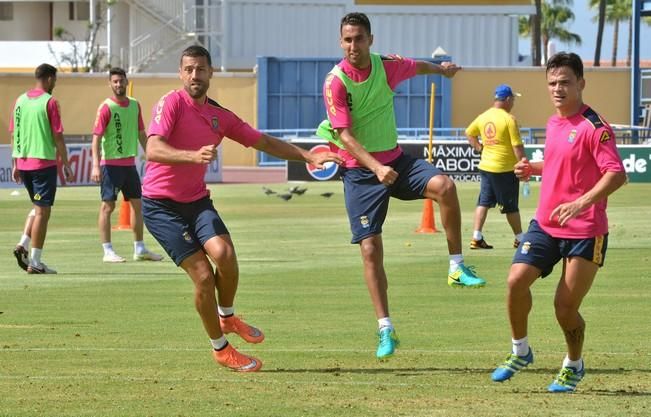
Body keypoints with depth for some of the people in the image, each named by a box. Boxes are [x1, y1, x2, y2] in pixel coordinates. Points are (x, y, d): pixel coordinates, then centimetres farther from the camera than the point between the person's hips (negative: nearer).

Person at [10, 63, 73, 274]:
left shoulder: (20, 100, 9)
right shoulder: (49, 102, -9)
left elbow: (14, 135, 12)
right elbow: (58, 137, -10)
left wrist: (15, 165, 17)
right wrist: (66, 165, -2)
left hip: (23, 162, 6)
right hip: (44, 162, -6)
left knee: (39, 207, 21)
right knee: (42, 211, -1)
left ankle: (23, 245, 4)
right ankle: (35, 262, -2)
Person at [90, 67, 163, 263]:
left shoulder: (135, 105, 10)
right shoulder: (106, 107, -10)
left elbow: (141, 134, 19)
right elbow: (96, 137, -14)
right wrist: (96, 165, -23)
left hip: (129, 163, 7)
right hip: (111, 163, -7)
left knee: (137, 204, 9)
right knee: (108, 206, -4)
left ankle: (140, 249, 18)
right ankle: (108, 251, -2)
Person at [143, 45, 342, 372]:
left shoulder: (220, 117, 8)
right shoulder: (172, 103, -12)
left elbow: (263, 142, 18)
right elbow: (153, 150, -27)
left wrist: (307, 156, 9)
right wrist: (193, 156, -43)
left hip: (196, 200, 5)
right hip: (160, 205, -5)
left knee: (224, 254, -23)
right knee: (203, 275, -13)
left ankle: (227, 317, 6)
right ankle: (220, 348, 6)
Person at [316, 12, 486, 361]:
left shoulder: (387, 67, -2)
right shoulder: (335, 82, -15)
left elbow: (418, 67, 23)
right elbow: (345, 135, -20)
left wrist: (441, 69, 42)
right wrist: (376, 168, -33)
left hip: (395, 160, 3)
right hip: (359, 171, -3)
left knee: (443, 186, -26)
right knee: (371, 249, -6)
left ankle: (457, 268, -14)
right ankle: (385, 330, 3)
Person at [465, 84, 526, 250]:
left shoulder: (483, 117, 5)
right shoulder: (509, 119, -16)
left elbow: (469, 133, 20)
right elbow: (517, 146, -16)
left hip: (486, 166, 6)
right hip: (506, 169, -6)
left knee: (483, 202, 9)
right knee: (511, 206, 6)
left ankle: (477, 237, 3)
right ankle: (519, 239, 18)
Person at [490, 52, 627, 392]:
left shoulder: (594, 127, -14)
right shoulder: (553, 124, 11)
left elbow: (616, 174, -23)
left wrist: (582, 202, -35)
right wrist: (532, 168, 10)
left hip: (585, 230, -6)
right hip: (545, 224, 7)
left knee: (565, 306, -3)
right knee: (516, 281, -11)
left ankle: (573, 366, 24)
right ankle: (520, 352, 10)